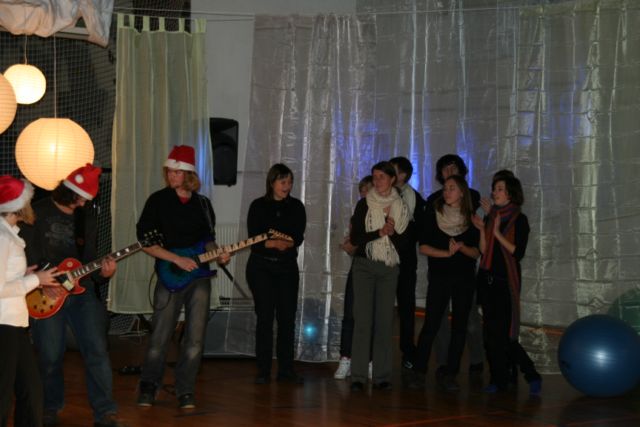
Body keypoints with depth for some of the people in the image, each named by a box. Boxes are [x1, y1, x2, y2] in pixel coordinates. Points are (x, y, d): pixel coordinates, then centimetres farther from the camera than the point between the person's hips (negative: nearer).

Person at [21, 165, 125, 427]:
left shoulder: (86, 218, 13)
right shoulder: (38, 213, -1)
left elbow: (90, 258, 14)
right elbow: (28, 256, -4)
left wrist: (102, 273, -6)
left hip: (82, 290, 3)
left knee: (97, 351, -6)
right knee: (50, 356, 2)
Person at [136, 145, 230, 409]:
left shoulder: (203, 204, 10)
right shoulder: (158, 201, -2)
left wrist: (217, 256, -3)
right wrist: (177, 259, -15)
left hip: (199, 276, 3)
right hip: (169, 278, -3)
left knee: (195, 339, -1)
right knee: (160, 337, -1)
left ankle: (185, 392, 11)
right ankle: (148, 388, 19)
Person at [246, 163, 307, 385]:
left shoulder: (296, 207, 6)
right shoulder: (258, 206, 0)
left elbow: (298, 237, -4)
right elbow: (254, 239, -8)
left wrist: (285, 244, -24)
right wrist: (275, 243, -24)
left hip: (287, 267, 2)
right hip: (261, 267, -2)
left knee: (287, 317, 0)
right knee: (265, 317, -3)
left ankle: (286, 370, 7)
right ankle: (263, 371, 3)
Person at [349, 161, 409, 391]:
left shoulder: (401, 208, 7)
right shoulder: (364, 205, 3)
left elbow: (403, 244, 4)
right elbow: (355, 238, -4)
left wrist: (392, 232, -14)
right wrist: (379, 232, -15)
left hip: (389, 268, 2)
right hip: (365, 266, -2)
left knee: (385, 320, -1)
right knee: (363, 319, -8)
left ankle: (382, 375, 2)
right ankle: (358, 376, -8)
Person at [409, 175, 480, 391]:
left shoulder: (470, 219, 6)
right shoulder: (433, 215, 2)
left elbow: (476, 252, 4)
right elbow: (423, 247, -3)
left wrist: (462, 247, -15)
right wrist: (447, 253, -15)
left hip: (464, 278, 2)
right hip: (439, 277, -2)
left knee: (459, 327, 1)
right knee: (430, 325, -6)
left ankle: (450, 375, 7)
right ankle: (419, 373, 0)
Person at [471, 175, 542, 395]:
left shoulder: (519, 220, -5)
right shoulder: (490, 218, 11)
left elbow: (518, 252, -13)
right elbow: (483, 251, 8)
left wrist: (498, 233, -17)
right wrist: (482, 230, -6)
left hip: (506, 281, -6)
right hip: (487, 279, 6)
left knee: (503, 335, -10)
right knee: (491, 333, 5)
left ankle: (532, 376, 2)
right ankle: (498, 379, 11)